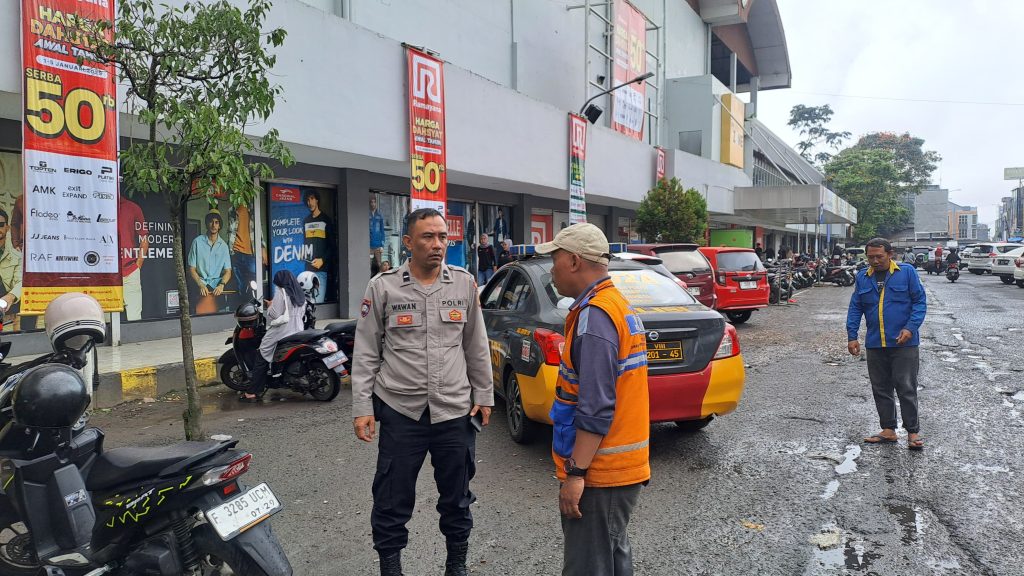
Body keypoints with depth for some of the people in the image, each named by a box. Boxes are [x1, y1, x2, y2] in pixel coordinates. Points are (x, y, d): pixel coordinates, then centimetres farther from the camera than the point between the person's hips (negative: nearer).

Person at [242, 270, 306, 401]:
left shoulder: (281, 292, -10)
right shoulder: (300, 294, 12)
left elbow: (275, 314, -16)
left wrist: (270, 306, 4)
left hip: (282, 330, -7)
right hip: (297, 331, 7)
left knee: (261, 359, -1)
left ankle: (252, 393, -3)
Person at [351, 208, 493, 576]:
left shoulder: (464, 284, 3)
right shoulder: (383, 287, -3)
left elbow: (476, 347, 10)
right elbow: (365, 353, -1)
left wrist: (484, 395, 9)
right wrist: (362, 407, -5)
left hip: (455, 410, 2)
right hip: (399, 410, -2)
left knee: (457, 497, 16)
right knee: (392, 501, 8)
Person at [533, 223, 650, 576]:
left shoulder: (594, 315, -19)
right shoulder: (618, 305, 13)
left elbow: (596, 408, -24)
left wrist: (576, 473, -21)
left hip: (599, 473, -10)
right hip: (622, 466, 10)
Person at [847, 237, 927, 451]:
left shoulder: (907, 272, -2)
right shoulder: (862, 277, 8)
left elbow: (920, 302, -2)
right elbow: (855, 308, 10)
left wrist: (910, 327, -14)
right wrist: (852, 336, 3)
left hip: (904, 343, -4)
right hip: (875, 344, 4)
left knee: (906, 388, -1)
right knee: (880, 389, 10)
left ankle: (913, 432, 10)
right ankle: (888, 430, 20)